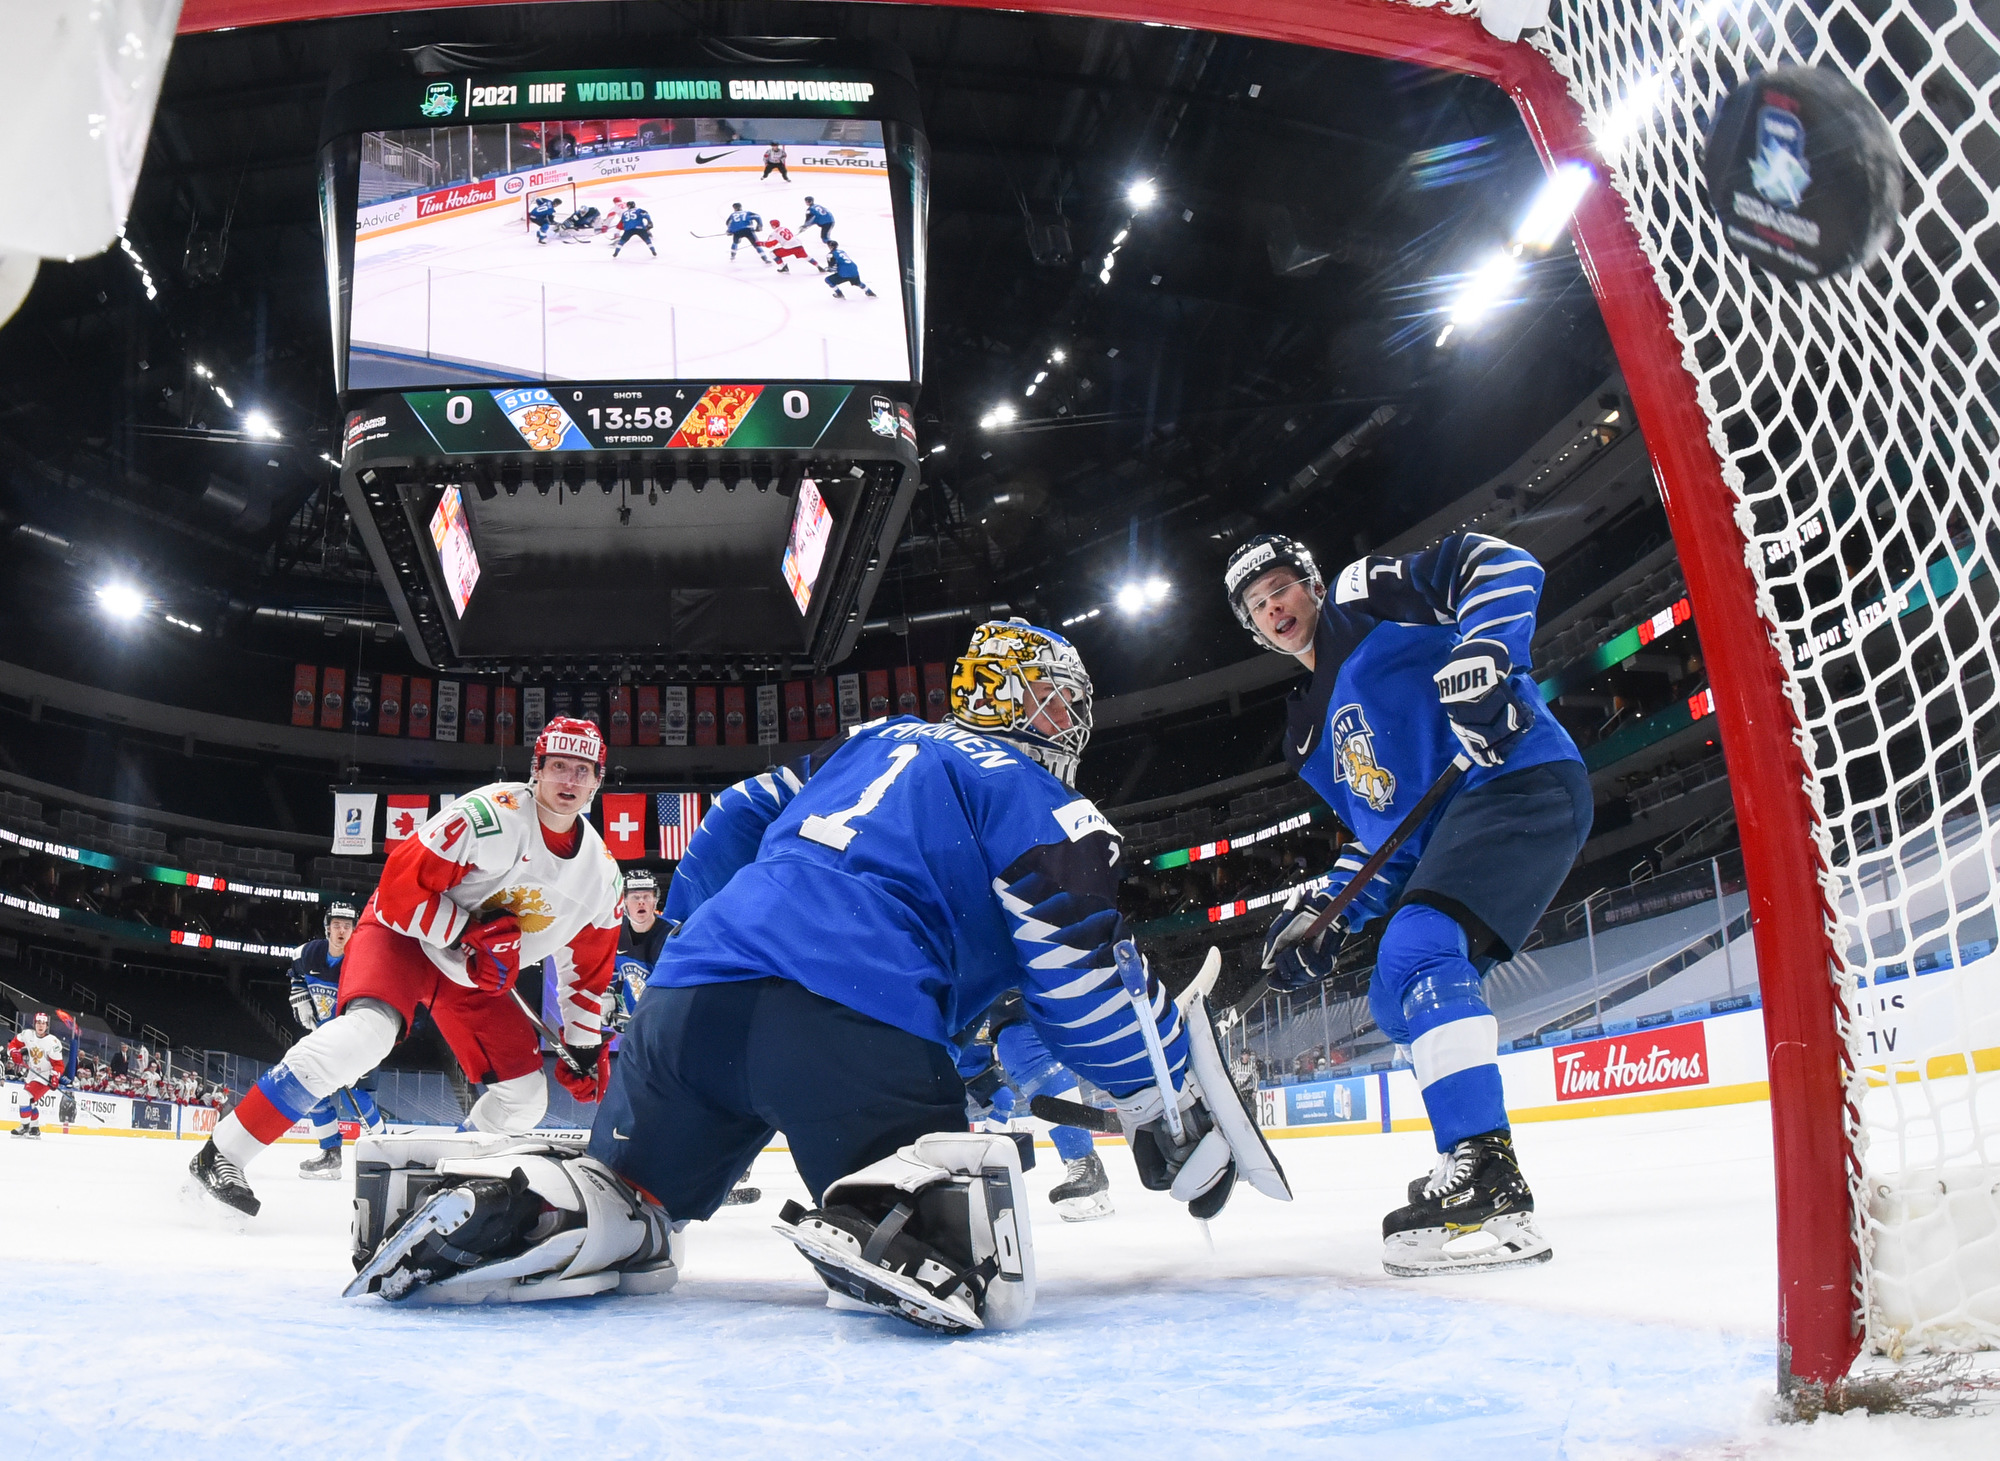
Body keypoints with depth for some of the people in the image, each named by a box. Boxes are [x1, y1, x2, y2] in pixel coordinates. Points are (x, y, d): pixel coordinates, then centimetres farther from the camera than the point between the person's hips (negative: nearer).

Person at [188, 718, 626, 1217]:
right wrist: (470, 935, -27)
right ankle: (220, 1154, -24)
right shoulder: (492, 814, -24)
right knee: (367, 1031, -33)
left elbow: (588, 968, 7)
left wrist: (587, 1047, 7)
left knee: (525, 1096, 1)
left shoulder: (601, 873, -5)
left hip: (479, 977, 7)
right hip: (406, 933, -6)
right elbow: (403, 882, -23)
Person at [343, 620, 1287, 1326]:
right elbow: (1085, 968, 2)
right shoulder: (1032, 794, 10)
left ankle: (495, 1204, -6)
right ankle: (886, 1223, -37)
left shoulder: (874, 742, 31)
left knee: (623, 1204, 22)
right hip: (848, 1019, -7)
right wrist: (1172, 1113, 11)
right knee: (961, 1240, -5)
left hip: (689, 989, 7)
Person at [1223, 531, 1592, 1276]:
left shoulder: (1364, 595, 4)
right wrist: (1326, 911, 8)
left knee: (1417, 952, -28)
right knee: (1398, 998, 16)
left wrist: (1479, 652, -25)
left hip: (1521, 777, -10)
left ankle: (1490, 1194, -33)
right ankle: (1471, 1159, 25)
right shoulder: (1313, 732, 24)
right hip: (1442, 828, 10)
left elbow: (1502, 566, -7)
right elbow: (1379, 830, 23)